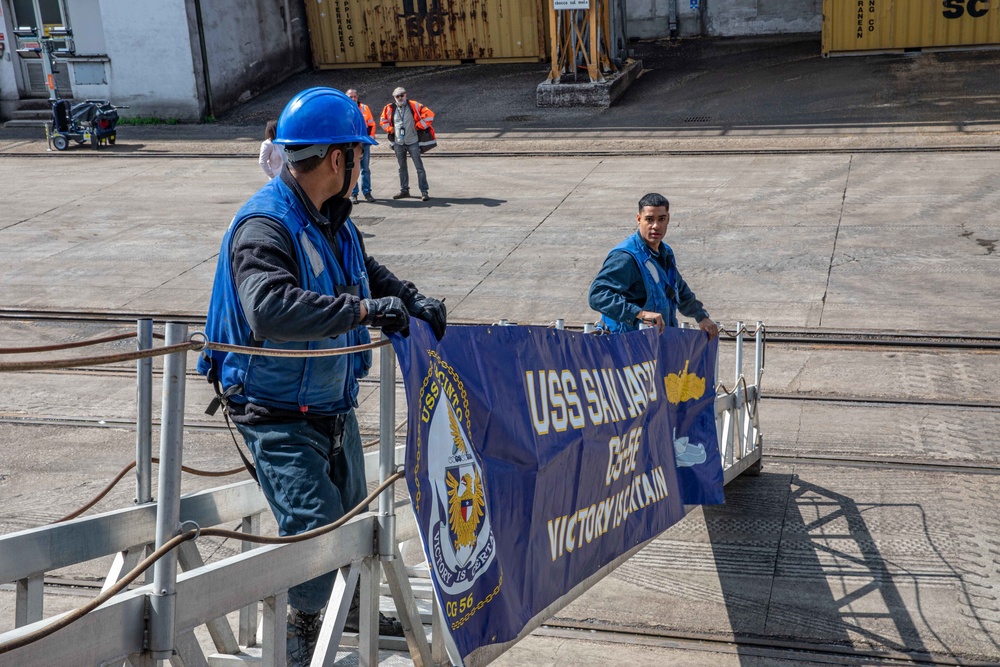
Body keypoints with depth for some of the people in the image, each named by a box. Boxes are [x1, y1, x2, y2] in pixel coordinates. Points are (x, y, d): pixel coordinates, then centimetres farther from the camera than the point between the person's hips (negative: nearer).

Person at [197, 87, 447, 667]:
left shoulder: (334, 218, 3)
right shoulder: (264, 226, -27)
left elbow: (365, 270, 22)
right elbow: (269, 309, -44)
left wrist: (411, 299, 3)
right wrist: (364, 309, -41)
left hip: (332, 402, 9)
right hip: (277, 414, -9)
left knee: (349, 511, 23)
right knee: (315, 525, -10)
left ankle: (350, 607, 46)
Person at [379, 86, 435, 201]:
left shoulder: (414, 106, -8)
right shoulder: (389, 108, 1)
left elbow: (429, 115, -8)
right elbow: (383, 121, 16)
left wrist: (419, 126, -9)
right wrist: (391, 130, 3)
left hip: (413, 142, -4)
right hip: (398, 143, 4)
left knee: (419, 167, -5)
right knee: (402, 168, 15)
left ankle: (424, 192, -3)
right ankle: (404, 190, 27)